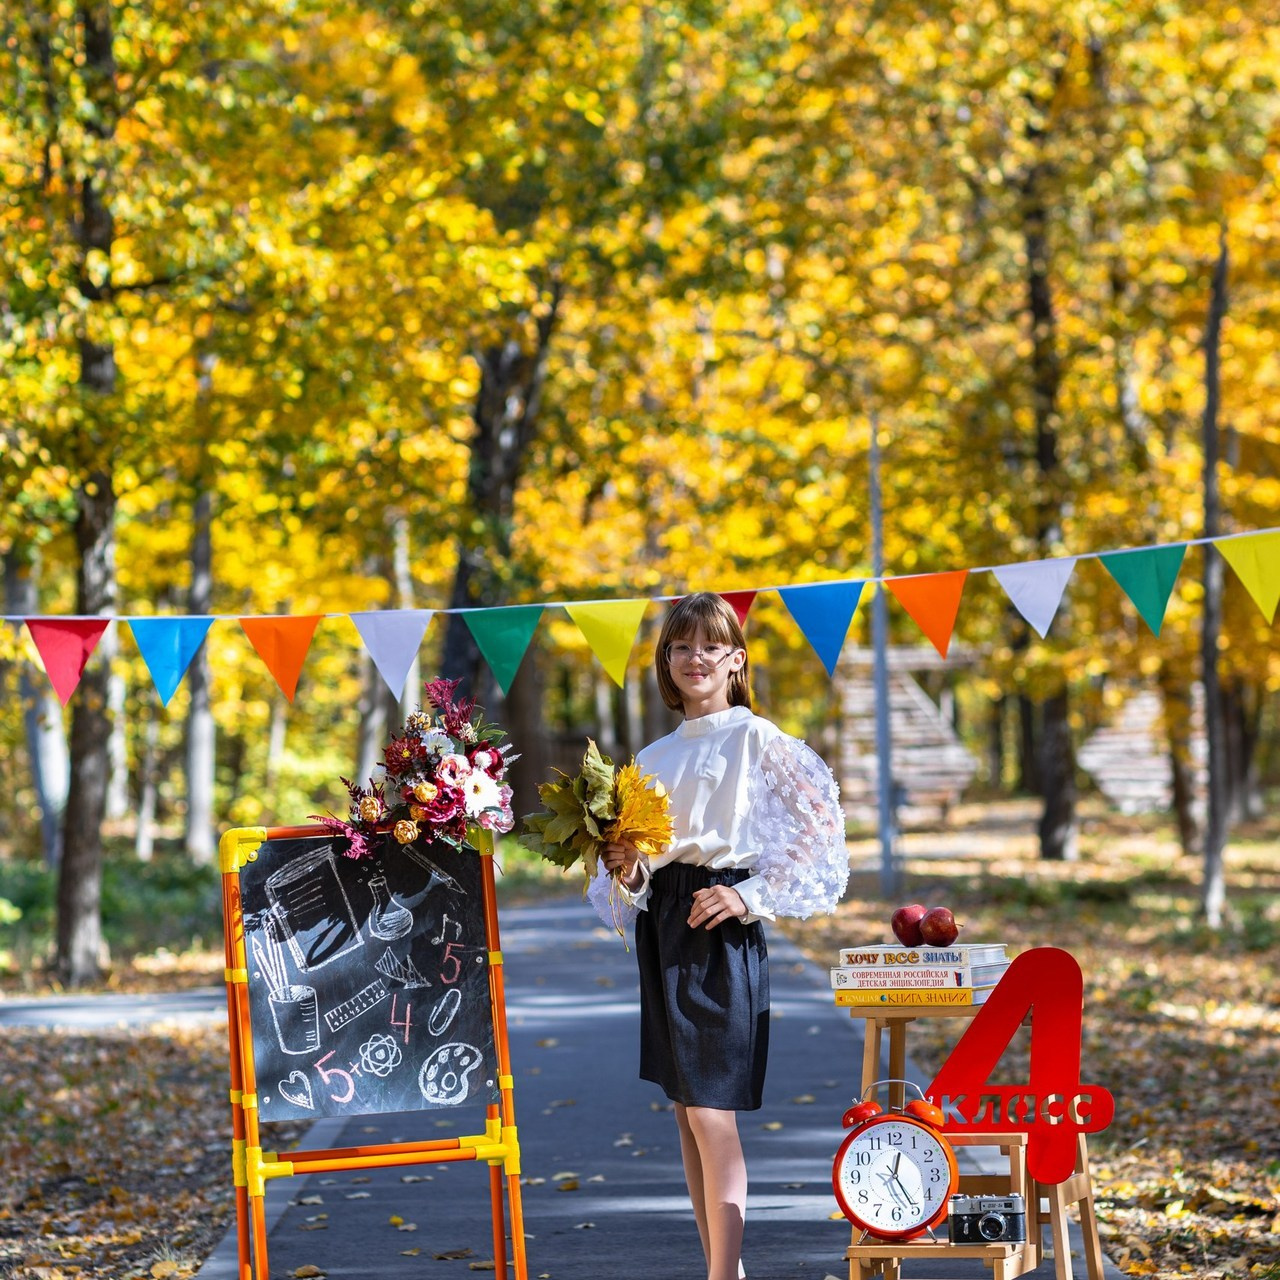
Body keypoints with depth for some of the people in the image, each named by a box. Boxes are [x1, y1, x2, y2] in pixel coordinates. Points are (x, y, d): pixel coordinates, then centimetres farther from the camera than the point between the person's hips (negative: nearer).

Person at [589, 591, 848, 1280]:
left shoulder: (757, 740, -3)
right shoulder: (654, 757, 16)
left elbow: (819, 831, -7)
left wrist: (753, 896, -12)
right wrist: (625, 870, -2)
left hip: (723, 926, -7)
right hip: (661, 923, 7)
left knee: (712, 1113, -12)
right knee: (686, 1115, 8)